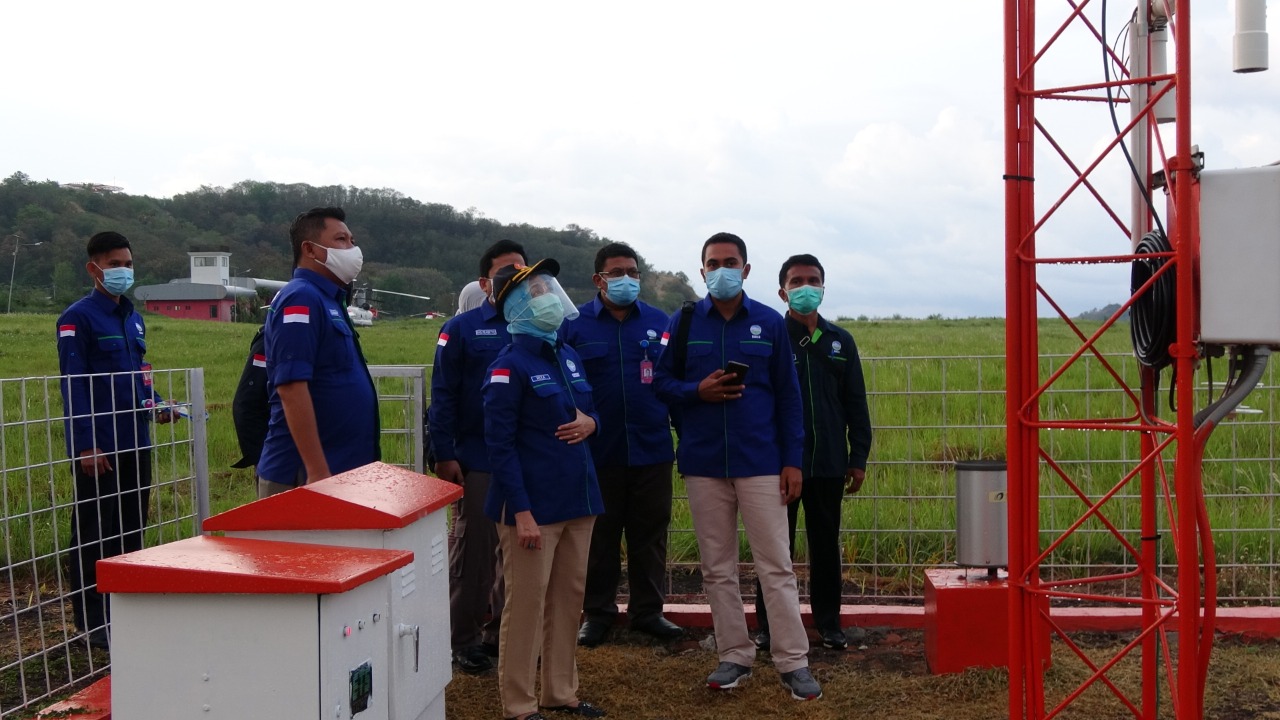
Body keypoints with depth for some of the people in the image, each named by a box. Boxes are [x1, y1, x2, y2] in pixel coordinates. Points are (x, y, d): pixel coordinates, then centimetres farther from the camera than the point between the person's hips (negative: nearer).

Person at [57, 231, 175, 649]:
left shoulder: (133, 319, 14)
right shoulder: (78, 318, -9)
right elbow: (74, 386, -14)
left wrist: (155, 406, 2)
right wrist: (86, 445, -19)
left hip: (135, 443, 7)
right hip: (99, 447, -7)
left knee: (132, 528, 14)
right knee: (93, 534, 1)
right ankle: (91, 620, 8)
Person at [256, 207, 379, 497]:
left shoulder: (328, 299, 15)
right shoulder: (301, 299, -14)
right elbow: (291, 389, -23)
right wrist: (318, 472, -26)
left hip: (341, 469, 9)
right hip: (305, 475, -9)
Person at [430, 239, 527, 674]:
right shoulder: (462, 329, -1)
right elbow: (443, 396, -4)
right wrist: (444, 456, -10)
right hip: (477, 461, -3)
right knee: (473, 548, 3)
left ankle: (502, 631, 24)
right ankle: (464, 638, 14)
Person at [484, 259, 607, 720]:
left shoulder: (568, 356, 11)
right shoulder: (510, 365, -12)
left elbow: (590, 409, 22)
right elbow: (500, 443, -15)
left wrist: (589, 422, -3)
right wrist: (521, 512, -19)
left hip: (577, 498, 8)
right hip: (534, 504, -7)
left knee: (568, 599, 14)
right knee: (527, 604, 0)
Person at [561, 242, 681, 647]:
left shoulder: (659, 322, 6)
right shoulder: (574, 325, 0)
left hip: (652, 450, 2)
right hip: (598, 452, -2)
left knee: (650, 535, 10)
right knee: (600, 537, 9)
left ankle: (648, 611, 22)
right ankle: (598, 613, 21)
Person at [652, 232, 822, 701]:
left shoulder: (770, 323, 3)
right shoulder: (683, 323, 4)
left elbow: (787, 396, 3)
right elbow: (660, 381, 6)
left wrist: (792, 461, -2)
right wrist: (698, 391, -14)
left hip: (761, 463, -2)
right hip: (703, 464, 2)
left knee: (776, 566, -1)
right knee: (717, 569, 8)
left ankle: (793, 662, 6)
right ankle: (734, 657, 19)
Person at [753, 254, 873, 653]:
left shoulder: (840, 341, 9)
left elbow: (856, 404, 11)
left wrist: (859, 458, 7)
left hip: (828, 464, 3)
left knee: (826, 545, 11)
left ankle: (829, 623, 21)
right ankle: (769, 625, 14)